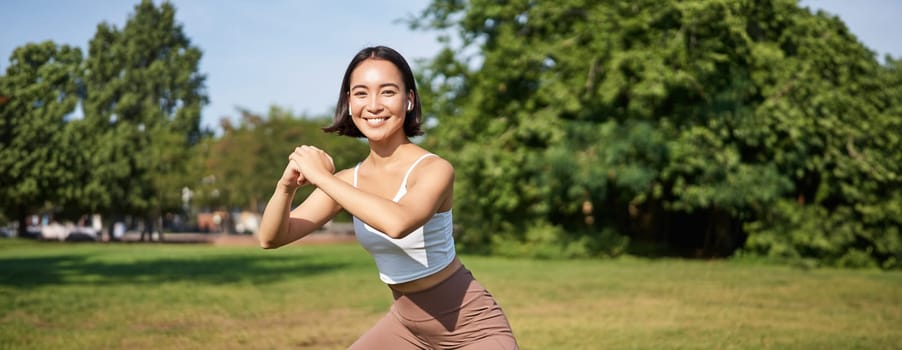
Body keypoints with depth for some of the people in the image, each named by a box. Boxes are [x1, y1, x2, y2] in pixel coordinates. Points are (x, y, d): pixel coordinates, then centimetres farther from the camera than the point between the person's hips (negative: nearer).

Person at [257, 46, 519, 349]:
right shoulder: (349, 181, -3)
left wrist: (321, 177, -33)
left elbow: (398, 222, -44)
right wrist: (286, 186, -23)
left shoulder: (434, 169, -22)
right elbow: (271, 238, -4)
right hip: (407, 323, 6)